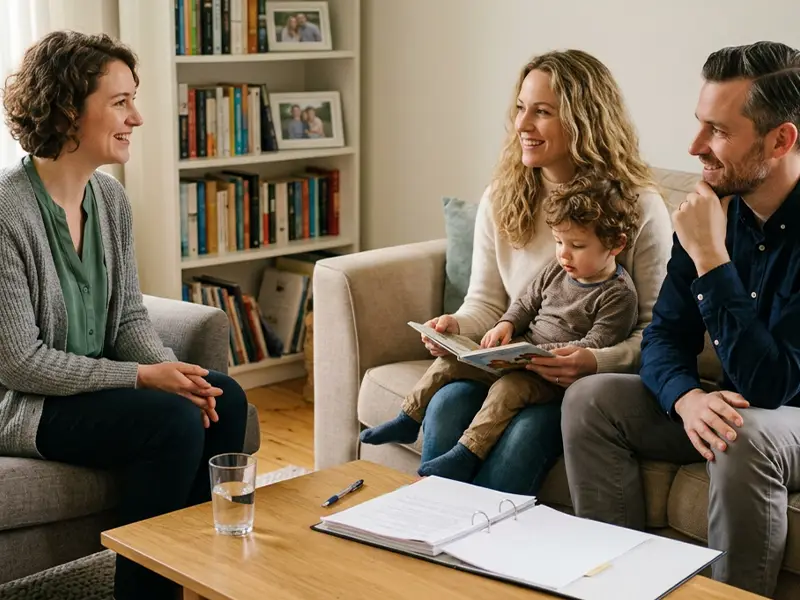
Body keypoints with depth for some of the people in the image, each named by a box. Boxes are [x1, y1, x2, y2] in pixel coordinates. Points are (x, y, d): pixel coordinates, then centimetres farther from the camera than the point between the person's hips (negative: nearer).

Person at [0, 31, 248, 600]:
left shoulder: (110, 196, 1)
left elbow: (130, 317, 7)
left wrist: (171, 369, -13)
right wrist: (142, 377, -22)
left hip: (95, 380, 7)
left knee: (225, 398, -12)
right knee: (173, 421, -25)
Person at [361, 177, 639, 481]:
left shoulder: (618, 295, -14)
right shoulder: (557, 270, 7)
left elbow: (594, 346, -20)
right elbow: (527, 303, 19)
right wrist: (506, 324, -3)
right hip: (521, 351, 8)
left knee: (509, 387, -35)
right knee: (451, 361, 0)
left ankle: (467, 453, -35)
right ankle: (408, 419, 12)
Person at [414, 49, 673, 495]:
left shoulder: (640, 207, -7)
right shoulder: (500, 199, 7)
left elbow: (658, 329, -7)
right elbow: (486, 303, 10)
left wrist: (598, 361, -25)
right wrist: (457, 325, -13)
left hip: (597, 380, -4)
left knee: (526, 430, -33)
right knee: (447, 405, -26)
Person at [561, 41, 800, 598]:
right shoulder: (715, 207, -5)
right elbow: (665, 338, -3)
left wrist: (710, 258, -32)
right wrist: (688, 397, -26)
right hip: (734, 406, 6)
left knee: (746, 436, -37)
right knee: (590, 398, -11)